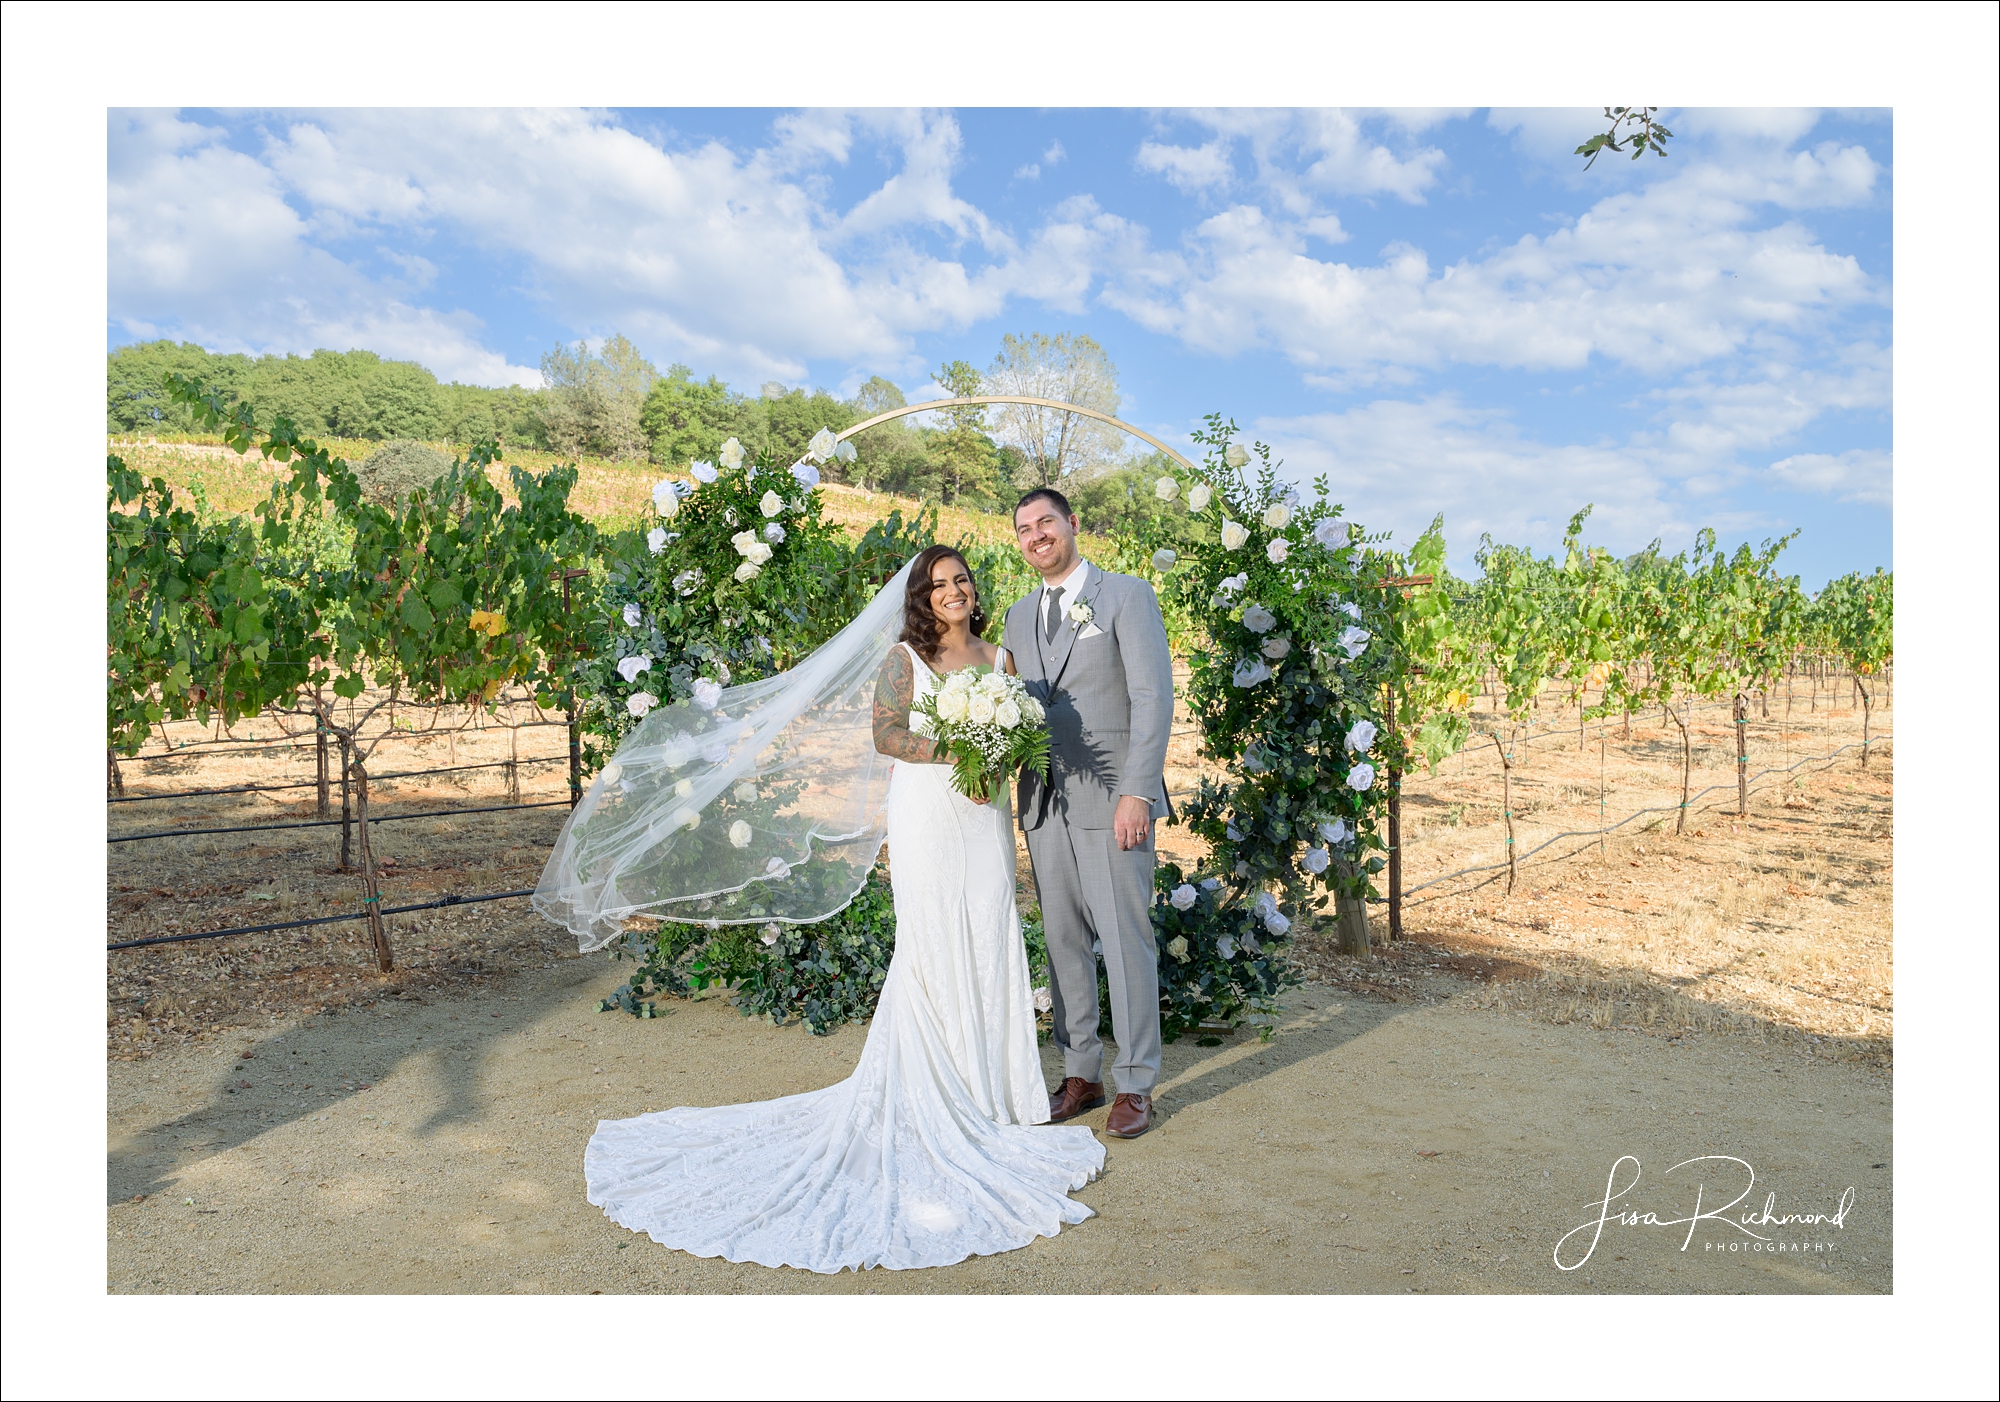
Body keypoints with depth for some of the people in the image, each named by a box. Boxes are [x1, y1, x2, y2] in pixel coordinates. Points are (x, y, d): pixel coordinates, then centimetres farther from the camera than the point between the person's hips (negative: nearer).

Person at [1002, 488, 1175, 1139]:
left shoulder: (1126, 596, -1)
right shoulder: (1019, 616, 17)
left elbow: (1153, 698, -8)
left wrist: (1137, 793, -16)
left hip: (1111, 799, -5)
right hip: (1045, 802, 6)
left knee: (1126, 941, -1)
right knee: (1063, 942, 10)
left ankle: (1136, 1085, 11)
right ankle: (1080, 1075, 22)